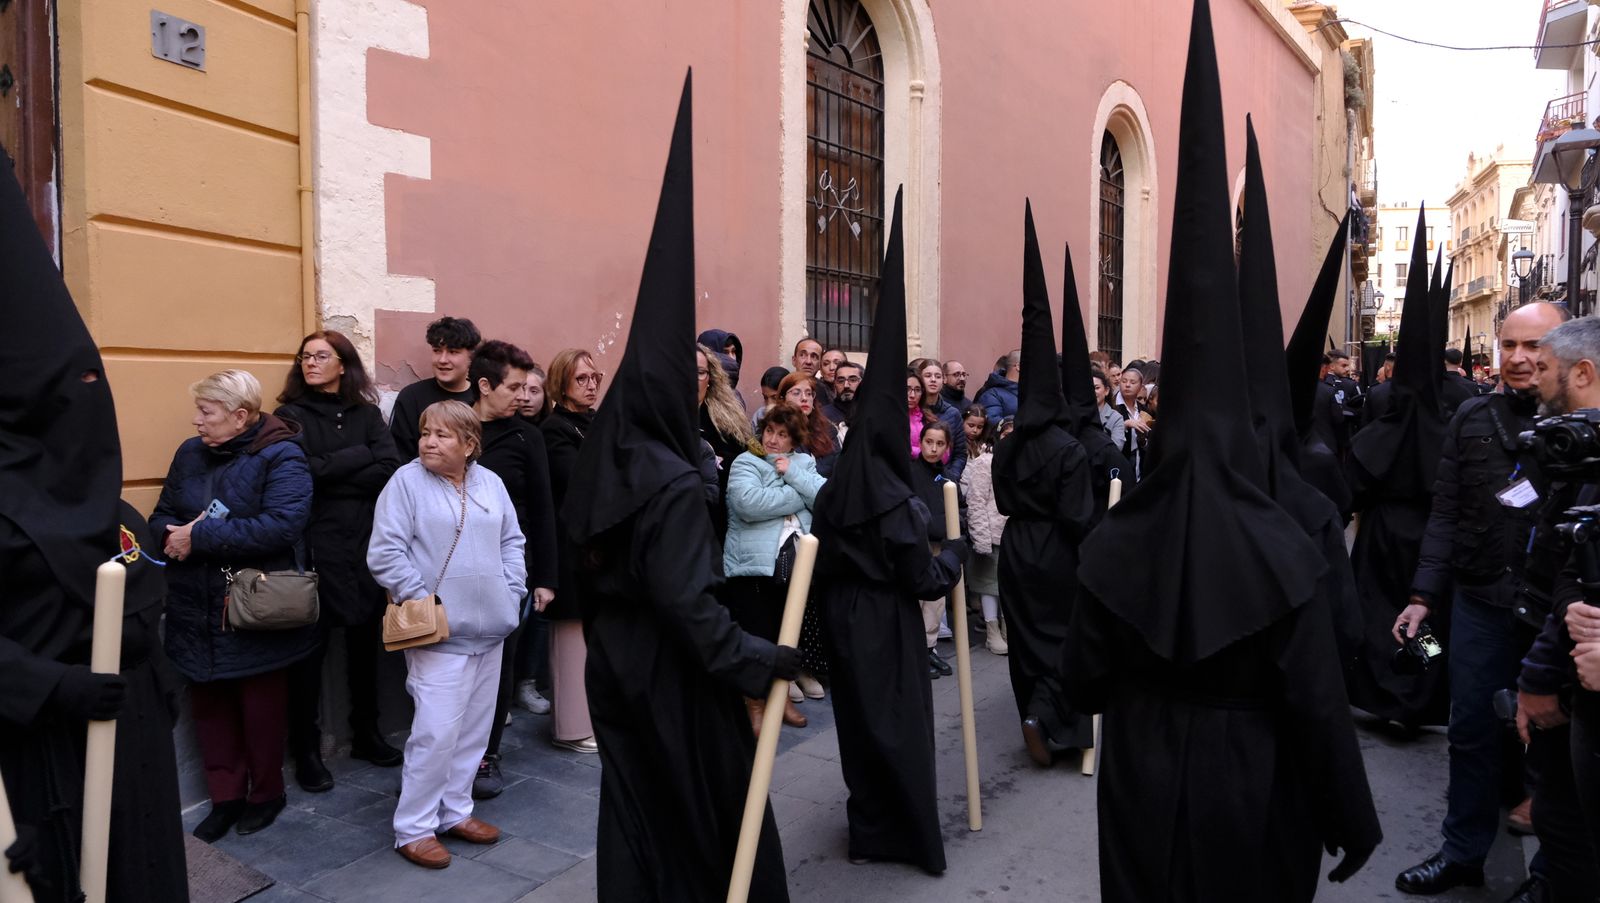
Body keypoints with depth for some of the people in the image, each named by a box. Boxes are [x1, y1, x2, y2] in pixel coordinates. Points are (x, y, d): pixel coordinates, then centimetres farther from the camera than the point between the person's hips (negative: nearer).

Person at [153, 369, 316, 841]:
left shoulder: (281, 457, -14)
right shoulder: (190, 453, 6)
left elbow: (281, 525, -27)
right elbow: (161, 518, 10)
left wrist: (201, 537, -23)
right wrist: (172, 537, -14)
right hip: (197, 609, 6)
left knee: (262, 706, 10)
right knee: (208, 702, 14)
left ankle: (266, 793, 30)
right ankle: (225, 796, 31)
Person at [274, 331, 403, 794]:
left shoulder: (366, 413, 8)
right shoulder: (290, 415, 2)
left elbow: (389, 470, -6)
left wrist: (330, 473, -11)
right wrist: (358, 457, -9)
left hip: (367, 541, 3)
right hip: (315, 544, -3)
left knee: (365, 638, 12)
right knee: (310, 646, 3)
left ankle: (366, 733, 28)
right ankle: (306, 749, 17)